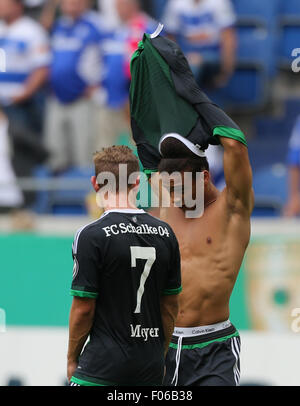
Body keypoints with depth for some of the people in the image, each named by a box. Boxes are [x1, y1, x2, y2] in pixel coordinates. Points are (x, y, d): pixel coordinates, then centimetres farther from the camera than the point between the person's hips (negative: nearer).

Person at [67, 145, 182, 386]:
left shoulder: (91, 236, -11)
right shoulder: (165, 234, 5)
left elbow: (83, 309, -9)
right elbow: (171, 306, 12)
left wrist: (72, 360, 3)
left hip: (103, 369, -5)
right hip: (151, 370, 5)